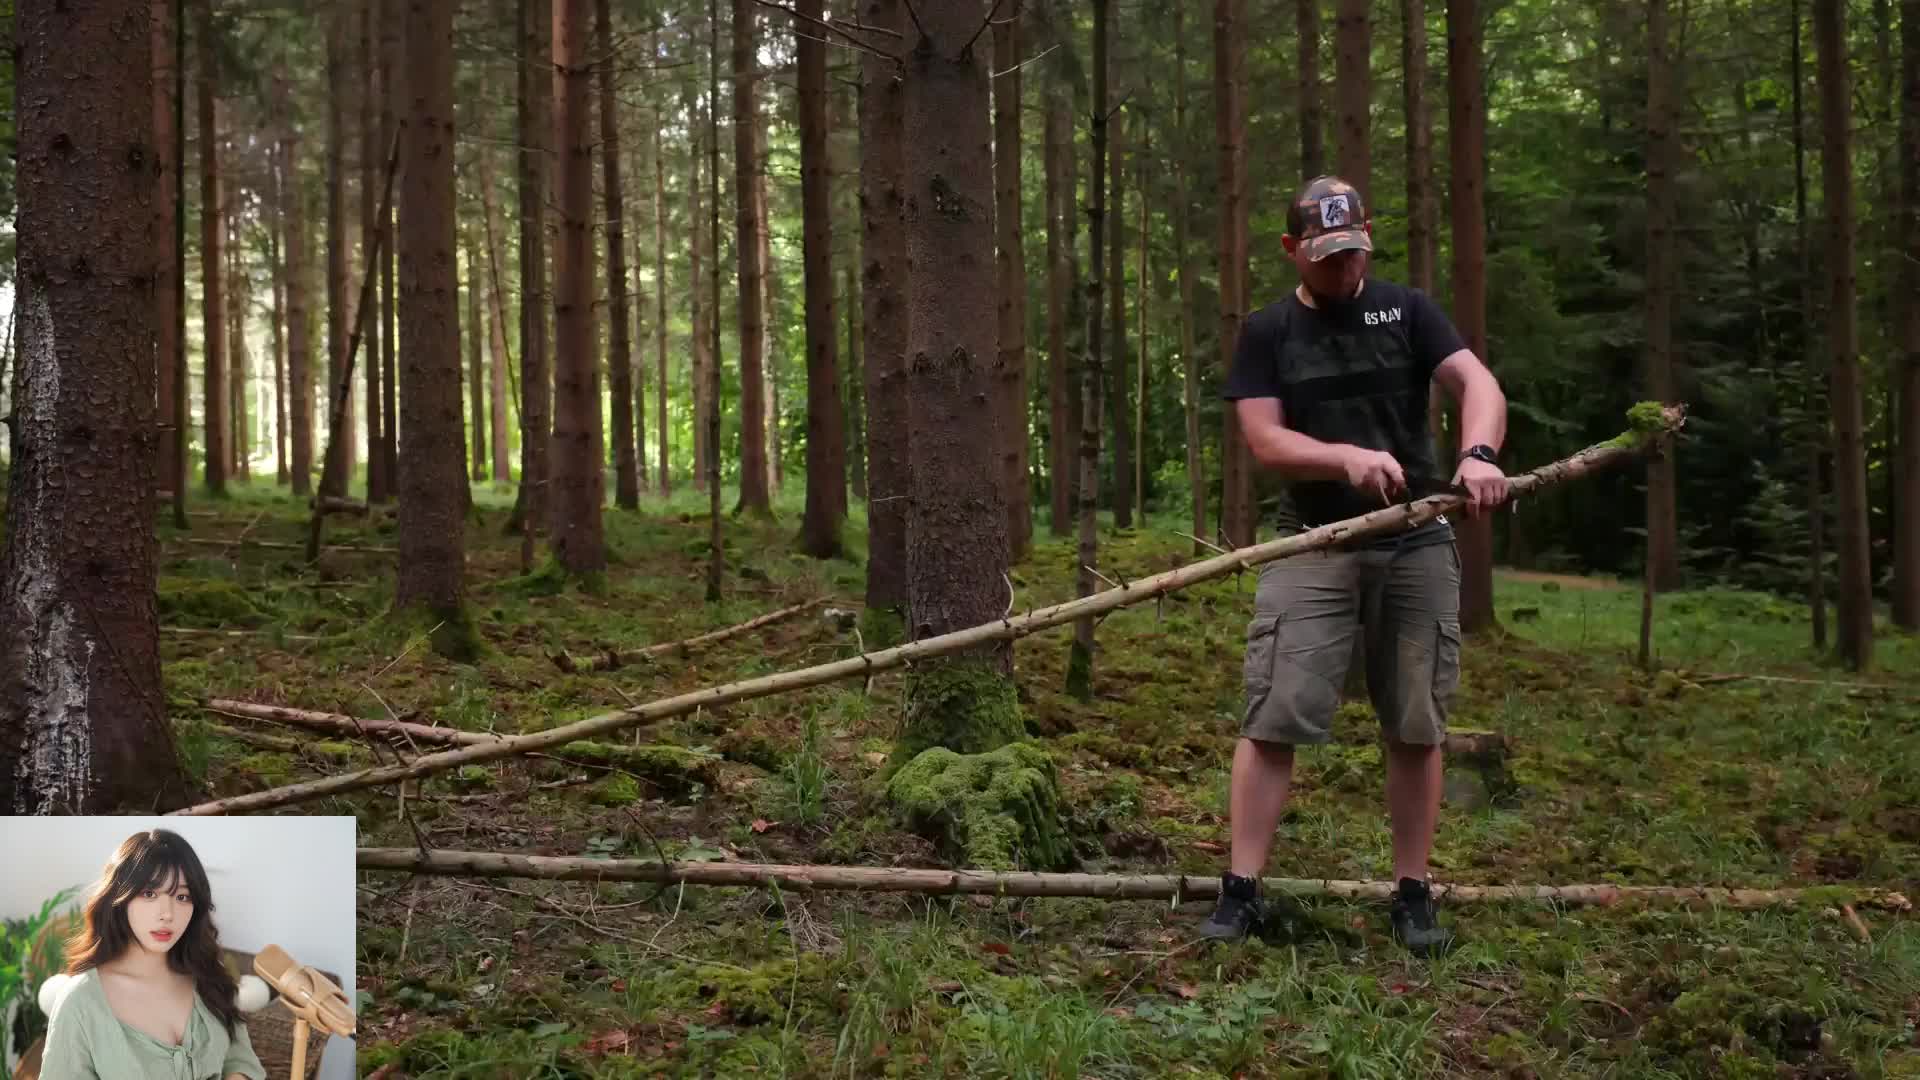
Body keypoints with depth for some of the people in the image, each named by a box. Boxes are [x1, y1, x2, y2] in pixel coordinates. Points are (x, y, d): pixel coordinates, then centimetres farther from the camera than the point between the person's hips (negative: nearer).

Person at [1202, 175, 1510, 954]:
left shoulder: (1405, 312, 6)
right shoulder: (1267, 334, 5)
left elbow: (1476, 381, -6)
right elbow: (1265, 439, -5)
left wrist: (1478, 453, -28)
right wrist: (1348, 457, -24)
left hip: (1415, 545, 1)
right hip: (1313, 546, -1)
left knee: (1417, 726, 4)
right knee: (1271, 718, -8)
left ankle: (1412, 893, 14)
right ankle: (1241, 890, -3)